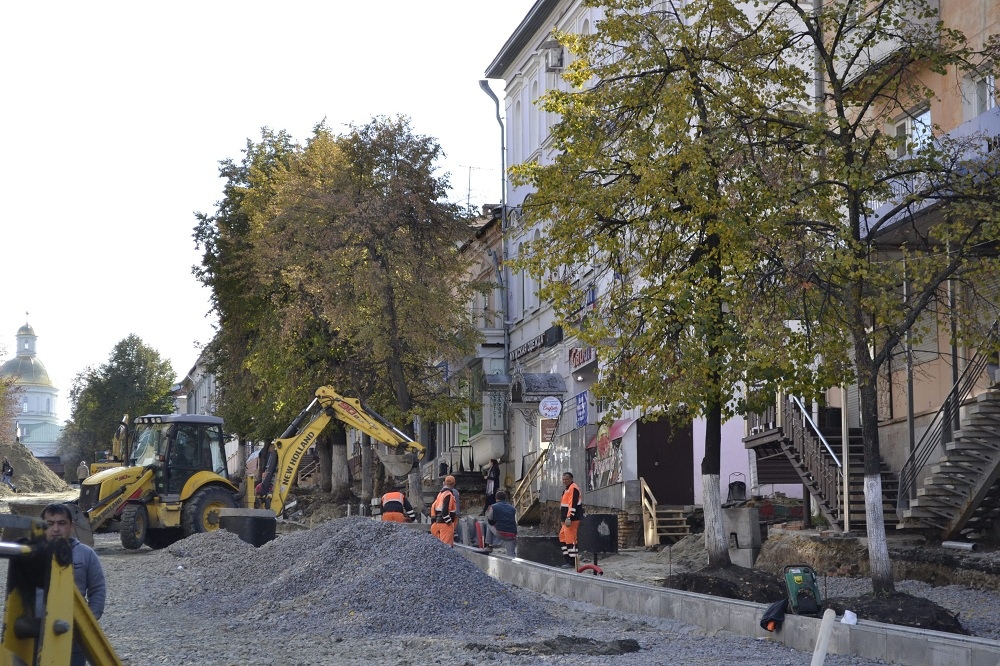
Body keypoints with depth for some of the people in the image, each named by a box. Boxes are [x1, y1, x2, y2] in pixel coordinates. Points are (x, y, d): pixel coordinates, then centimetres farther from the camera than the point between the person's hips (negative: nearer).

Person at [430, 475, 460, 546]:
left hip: (438, 522, 9)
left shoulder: (440, 494, 14)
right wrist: (449, 521, -16)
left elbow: (433, 507, 16)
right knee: (446, 543, -8)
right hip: (446, 523, -9)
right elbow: (445, 509, -23)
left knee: (440, 543, 16)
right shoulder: (449, 494, -15)